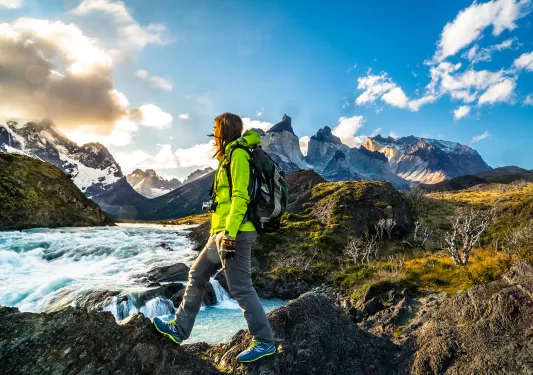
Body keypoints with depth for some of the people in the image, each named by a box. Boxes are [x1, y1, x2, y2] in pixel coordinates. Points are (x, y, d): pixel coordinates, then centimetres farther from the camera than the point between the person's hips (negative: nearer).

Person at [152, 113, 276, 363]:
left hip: (235, 233, -10)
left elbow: (240, 196, -19)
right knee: (197, 276, 16)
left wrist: (230, 233, -23)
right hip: (223, 232, 10)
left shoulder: (238, 154, -10)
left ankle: (264, 342, 11)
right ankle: (179, 329, 29)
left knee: (240, 288, -3)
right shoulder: (230, 156, 20)